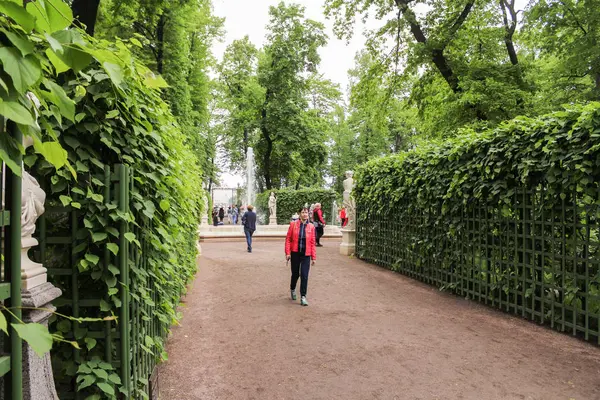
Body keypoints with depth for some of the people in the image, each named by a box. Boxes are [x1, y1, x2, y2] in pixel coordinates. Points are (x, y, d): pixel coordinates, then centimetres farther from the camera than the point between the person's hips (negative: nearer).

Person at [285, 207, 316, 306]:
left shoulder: (311, 227, 1)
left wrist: (314, 257, 1)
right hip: (295, 253, 0)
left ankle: (303, 297, 7)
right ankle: (292, 289, 42)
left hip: (306, 255, 0)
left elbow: (313, 242, 2)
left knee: (304, 276, -3)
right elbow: (288, 239, -1)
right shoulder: (293, 224, -2)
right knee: (295, 274, 13)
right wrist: (288, 253, -7)